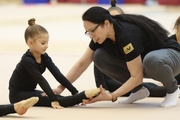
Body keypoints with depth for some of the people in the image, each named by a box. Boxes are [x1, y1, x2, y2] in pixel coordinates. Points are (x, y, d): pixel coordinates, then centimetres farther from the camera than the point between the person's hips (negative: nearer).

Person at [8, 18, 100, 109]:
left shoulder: (44, 57, -2)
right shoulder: (27, 60, -25)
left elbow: (58, 75, -8)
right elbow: (41, 81, -33)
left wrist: (75, 92, -15)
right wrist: (53, 99, -40)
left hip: (29, 91, 9)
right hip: (17, 95, -9)